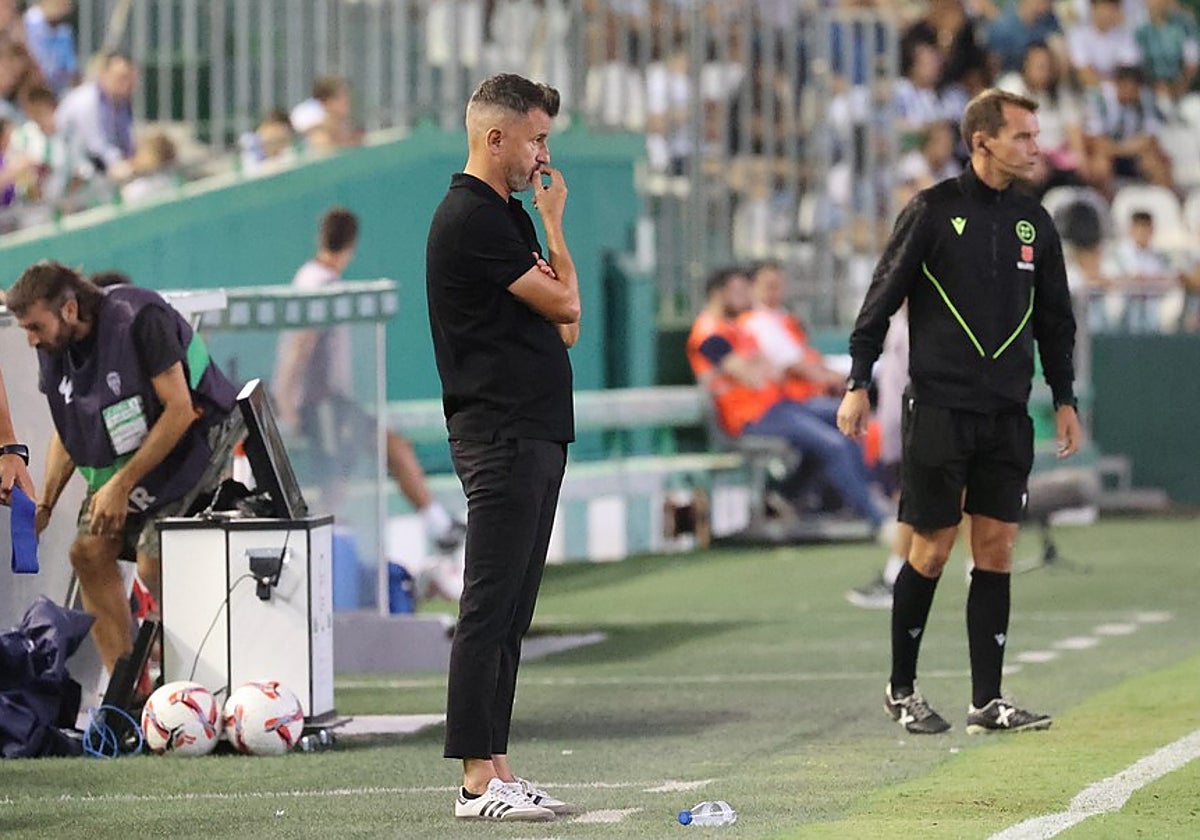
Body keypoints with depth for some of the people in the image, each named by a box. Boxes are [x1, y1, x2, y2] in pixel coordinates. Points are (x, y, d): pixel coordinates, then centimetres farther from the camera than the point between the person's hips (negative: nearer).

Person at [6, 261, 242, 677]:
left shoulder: (140, 319, -25)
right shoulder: (55, 349, -2)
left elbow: (179, 410, -25)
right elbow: (67, 432, 11)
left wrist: (121, 485, -25)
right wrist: (44, 506, -1)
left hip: (196, 443, -8)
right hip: (121, 456, 8)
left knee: (154, 564, -20)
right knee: (89, 552, -5)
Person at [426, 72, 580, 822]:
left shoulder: (509, 215, 18)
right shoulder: (471, 218, -14)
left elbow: (566, 324, 18)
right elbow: (565, 302, -12)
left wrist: (556, 301, -4)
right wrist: (554, 218, 1)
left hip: (536, 433, 10)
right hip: (499, 434, -10)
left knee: (510, 613, 9)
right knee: (490, 610, -9)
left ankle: (499, 769, 11)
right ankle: (479, 782, -9)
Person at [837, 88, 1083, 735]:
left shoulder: (1034, 221, 10)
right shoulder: (934, 211, -5)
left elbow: (1055, 318, 19)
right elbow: (883, 296, -3)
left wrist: (1064, 397, 16)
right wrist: (859, 383, -6)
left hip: (1007, 414, 5)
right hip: (939, 408, -4)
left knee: (996, 548, 1)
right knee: (932, 549, -1)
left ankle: (987, 701, 4)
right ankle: (901, 690, 13)